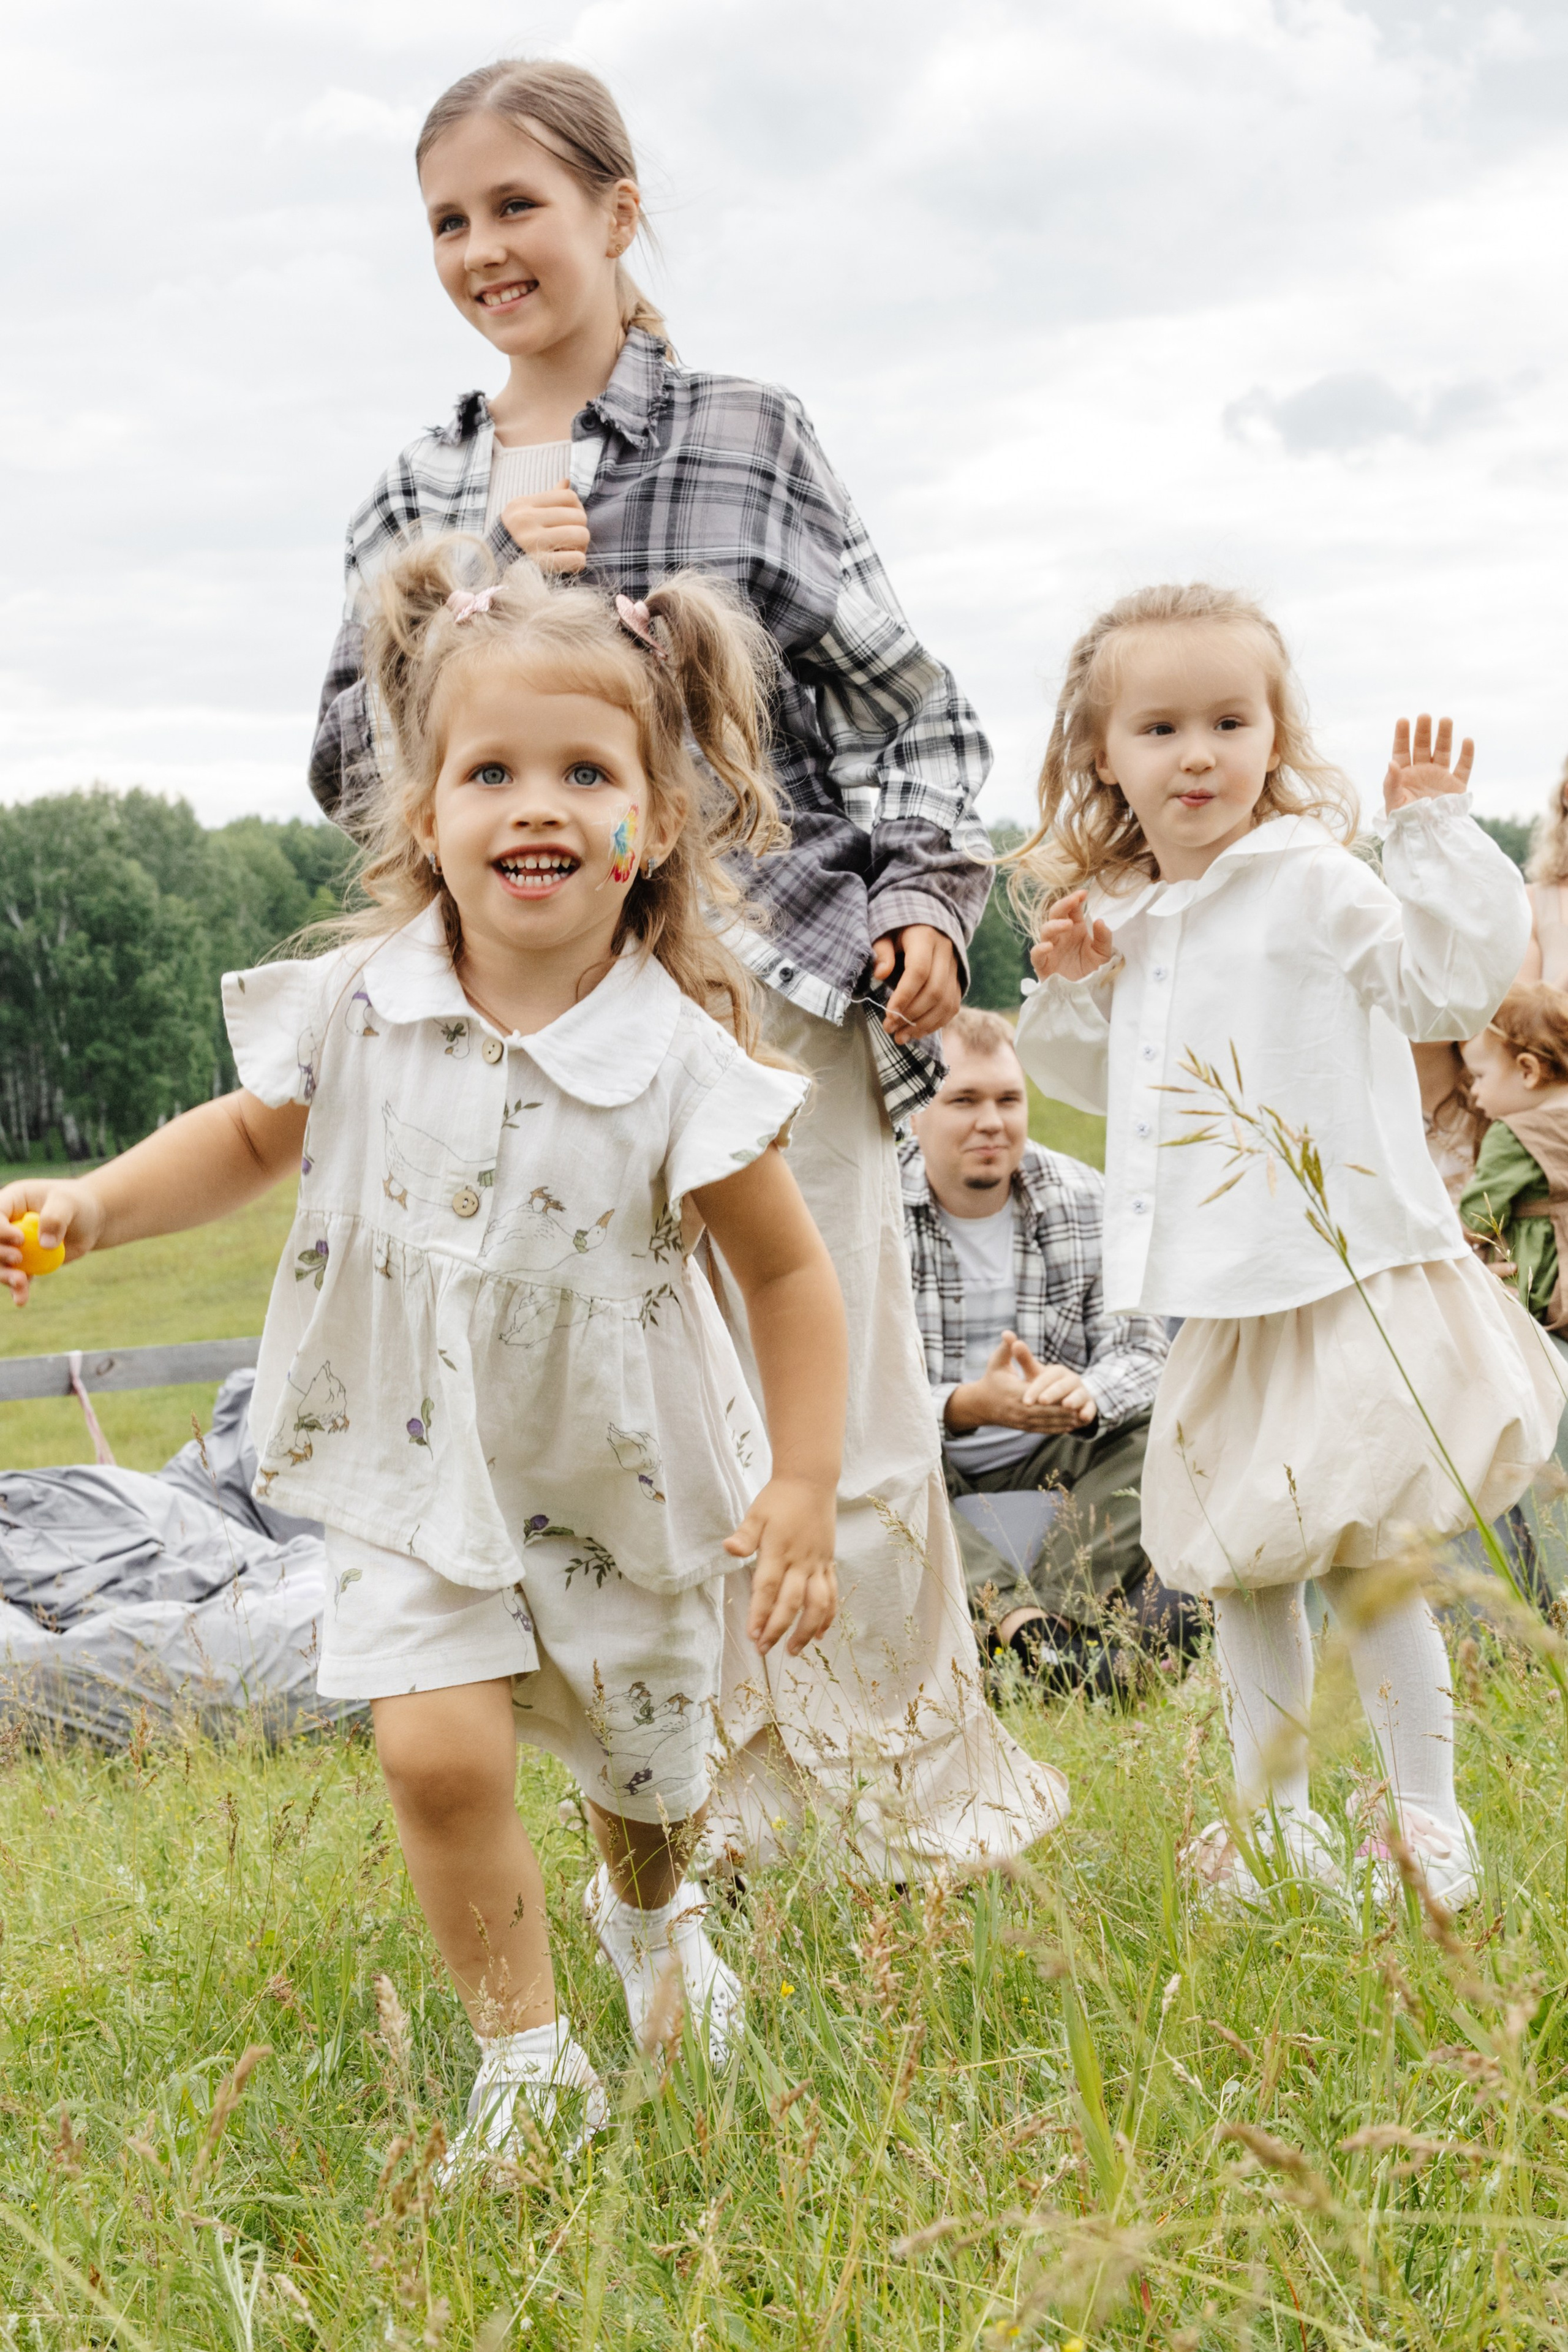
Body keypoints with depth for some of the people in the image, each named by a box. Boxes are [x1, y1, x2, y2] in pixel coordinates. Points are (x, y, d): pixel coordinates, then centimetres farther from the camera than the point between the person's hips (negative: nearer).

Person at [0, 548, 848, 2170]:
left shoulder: (677, 1062, -20)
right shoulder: (358, 1007, -12)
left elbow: (789, 1274, -10)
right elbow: (256, 1134, 8)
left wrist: (803, 1490, -12)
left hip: (625, 1486, -1)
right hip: (418, 1473, 1)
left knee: (646, 1764, 17)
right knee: (437, 1747, -17)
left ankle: (652, 1914, 54)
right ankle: (525, 2053, 3)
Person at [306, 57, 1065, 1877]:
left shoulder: (744, 436, 2)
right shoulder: (417, 498, 13)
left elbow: (898, 699, 2)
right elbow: (351, 768, 7)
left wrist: (928, 901, -10)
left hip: (772, 980, -3)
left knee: (841, 1420, -1)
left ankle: (929, 1789, 19)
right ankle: (710, 1802, 23)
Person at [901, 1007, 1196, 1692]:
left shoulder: (1085, 1199, -2)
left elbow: (1143, 1351, -7)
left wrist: (1083, 1394, -31)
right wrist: (966, 1406, -36)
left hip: (1048, 1465, 3)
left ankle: (1036, 1620, -38)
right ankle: (1027, 1627, -50)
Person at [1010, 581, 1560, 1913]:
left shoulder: (1308, 882, -10)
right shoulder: (1127, 921, 11)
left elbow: (1454, 976, -18)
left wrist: (1432, 829, -20)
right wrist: (1069, 992, 7)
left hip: (1347, 1287, -7)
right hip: (1224, 1305, 7)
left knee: (1367, 1561, -4)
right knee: (1240, 1569, 14)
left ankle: (1427, 1816, 11)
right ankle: (1277, 1821, 27)